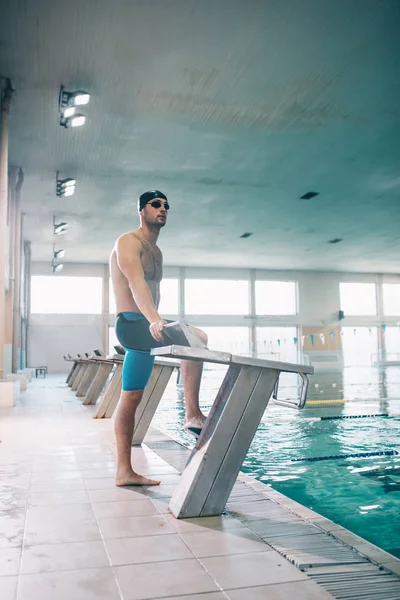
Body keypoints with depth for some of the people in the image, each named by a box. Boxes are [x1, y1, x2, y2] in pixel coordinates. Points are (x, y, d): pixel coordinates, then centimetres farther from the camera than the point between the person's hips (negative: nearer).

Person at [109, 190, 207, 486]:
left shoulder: (156, 251, 20)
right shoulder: (128, 242, -8)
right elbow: (136, 284, -26)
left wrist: (157, 323, 27)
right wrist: (155, 320, -41)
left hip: (145, 327, 9)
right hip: (131, 324, -9)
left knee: (131, 399, 8)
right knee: (197, 337, -27)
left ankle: (125, 471, 13)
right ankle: (193, 414, -24)